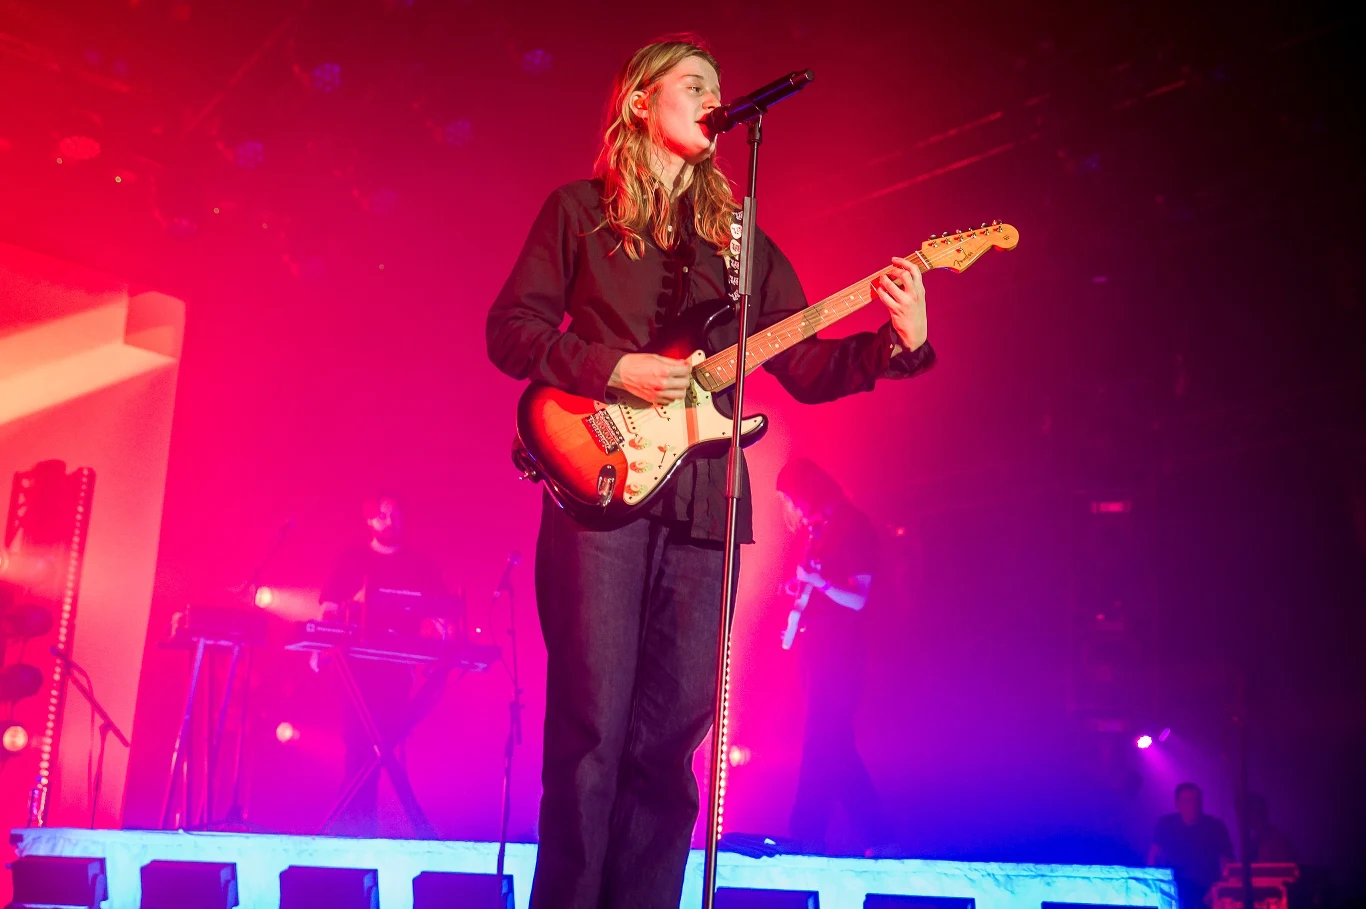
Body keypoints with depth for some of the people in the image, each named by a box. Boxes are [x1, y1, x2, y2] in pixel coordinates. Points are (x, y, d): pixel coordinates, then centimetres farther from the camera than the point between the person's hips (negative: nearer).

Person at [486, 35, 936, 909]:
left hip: (703, 502, 3)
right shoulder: (579, 211, 10)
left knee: (669, 734, 4)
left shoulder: (741, 239, 19)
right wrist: (616, 368, -12)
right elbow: (510, 330, 2)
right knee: (592, 724, -7)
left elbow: (804, 367, 13)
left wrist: (897, 344, -5)